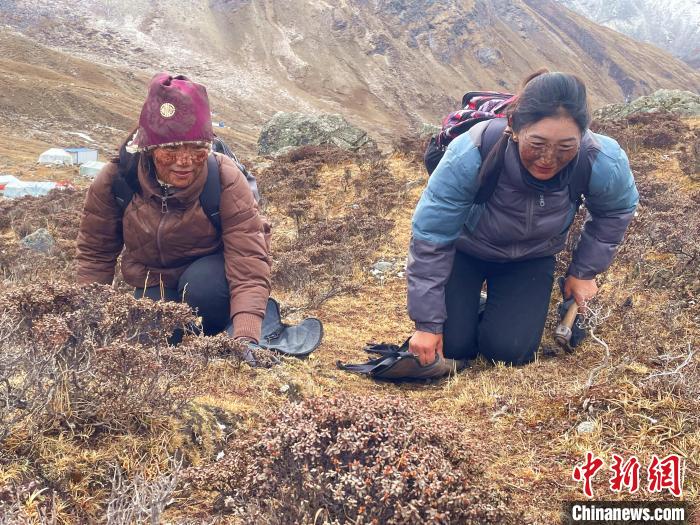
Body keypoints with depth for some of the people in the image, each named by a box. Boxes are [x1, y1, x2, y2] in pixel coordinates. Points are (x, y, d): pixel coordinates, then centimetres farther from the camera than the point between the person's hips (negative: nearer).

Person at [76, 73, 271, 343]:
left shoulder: (227, 182, -29)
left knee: (200, 284, -34)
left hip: (210, 275, -2)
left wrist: (245, 339, -50)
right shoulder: (115, 180, -20)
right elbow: (95, 254, -4)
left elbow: (249, 270, -35)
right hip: (154, 287, 3)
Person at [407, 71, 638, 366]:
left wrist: (584, 272, -3)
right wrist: (427, 323, -24)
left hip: (532, 257, 2)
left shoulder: (603, 163, -32)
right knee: (453, 345, -10)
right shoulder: (470, 156, -40)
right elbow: (430, 238, -28)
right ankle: (468, 302, 23)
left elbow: (616, 211, -4)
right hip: (465, 249, -1)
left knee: (510, 350, -12)